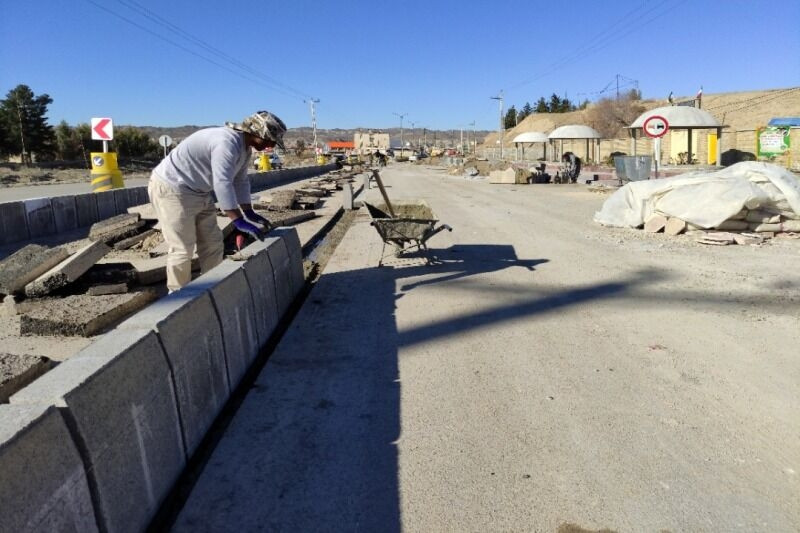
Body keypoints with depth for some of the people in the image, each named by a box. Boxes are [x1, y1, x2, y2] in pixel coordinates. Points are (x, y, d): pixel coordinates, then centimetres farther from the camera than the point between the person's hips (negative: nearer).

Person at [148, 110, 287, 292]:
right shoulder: (227, 142, -29)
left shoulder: (245, 147, 4)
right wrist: (239, 221, -37)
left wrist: (249, 213, 3)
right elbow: (222, 184, -36)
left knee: (212, 243, 10)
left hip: (199, 192, 10)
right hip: (171, 189, -10)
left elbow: (240, 181, 10)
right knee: (183, 248, -7)